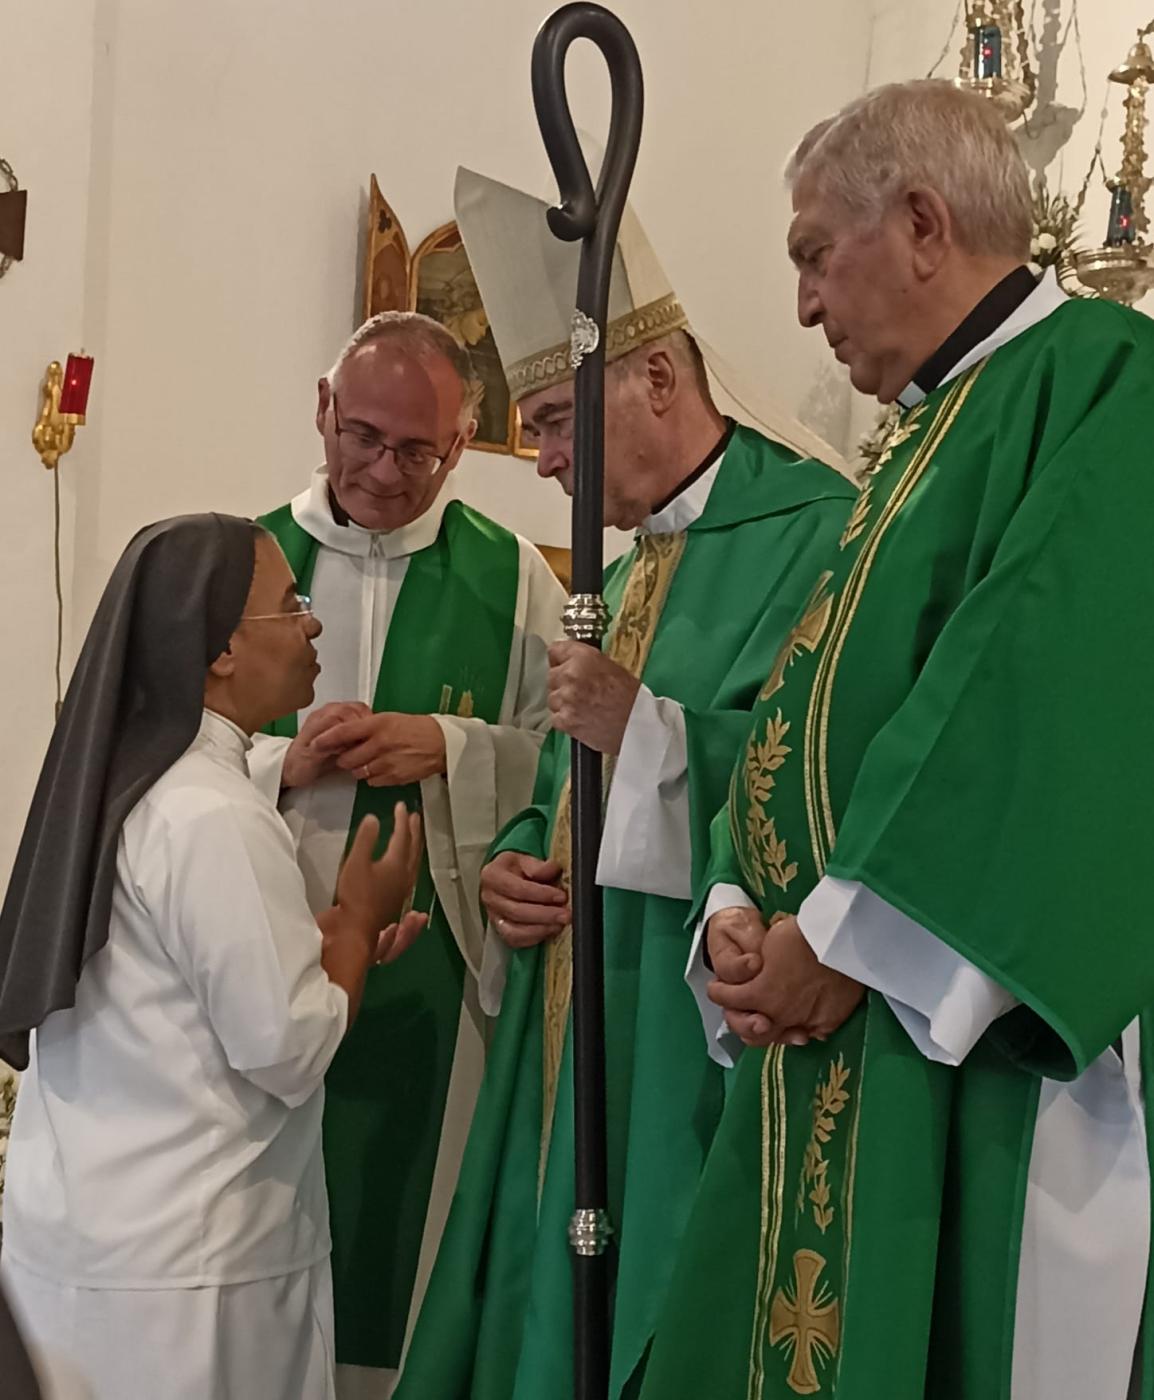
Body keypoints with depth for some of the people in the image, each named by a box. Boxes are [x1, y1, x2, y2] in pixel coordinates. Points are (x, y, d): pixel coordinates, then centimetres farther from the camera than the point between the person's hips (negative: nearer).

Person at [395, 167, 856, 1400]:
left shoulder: (816, 534, -11)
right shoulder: (627, 569, 18)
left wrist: (646, 730, -21)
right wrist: (512, 867, 3)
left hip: (700, 1046, -8)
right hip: (574, 1040, 9)